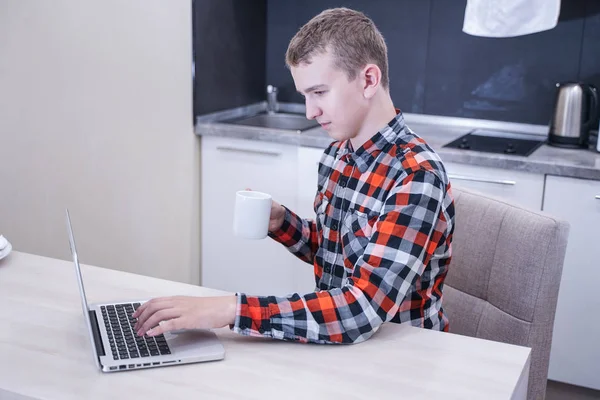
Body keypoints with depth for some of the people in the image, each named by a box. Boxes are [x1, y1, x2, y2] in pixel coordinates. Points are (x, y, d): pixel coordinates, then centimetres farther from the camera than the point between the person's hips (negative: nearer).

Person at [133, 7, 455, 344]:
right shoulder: (337, 155, 0)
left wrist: (229, 309, -32)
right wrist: (282, 222, -5)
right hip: (339, 344, 6)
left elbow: (361, 313, -30)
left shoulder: (416, 178, -23)